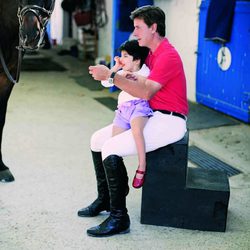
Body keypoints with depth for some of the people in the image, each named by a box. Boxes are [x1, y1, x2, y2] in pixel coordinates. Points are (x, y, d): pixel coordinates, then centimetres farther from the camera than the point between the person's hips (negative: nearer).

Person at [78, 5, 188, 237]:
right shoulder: (153, 53, 15)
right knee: (97, 139, 9)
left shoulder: (167, 56, -18)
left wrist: (111, 76, -28)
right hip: (151, 116, 11)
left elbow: (146, 92, -27)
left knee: (111, 149, -24)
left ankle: (119, 218, -17)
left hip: (169, 121, -11)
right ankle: (105, 199, 18)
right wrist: (133, 77, -4)